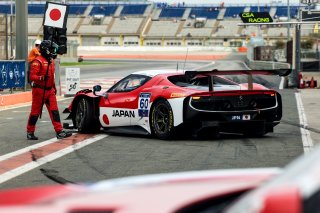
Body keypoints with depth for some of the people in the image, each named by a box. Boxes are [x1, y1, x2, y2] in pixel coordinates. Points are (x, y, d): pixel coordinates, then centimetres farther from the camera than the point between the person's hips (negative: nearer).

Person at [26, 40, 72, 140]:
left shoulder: (51, 61, 14)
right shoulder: (38, 61, -15)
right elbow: (32, 76, -22)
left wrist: (54, 86, 25)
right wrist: (42, 78, -37)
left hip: (50, 90, 8)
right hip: (39, 90, -8)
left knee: (54, 111, 0)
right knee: (35, 112, 2)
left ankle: (59, 132, -4)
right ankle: (30, 132, 13)